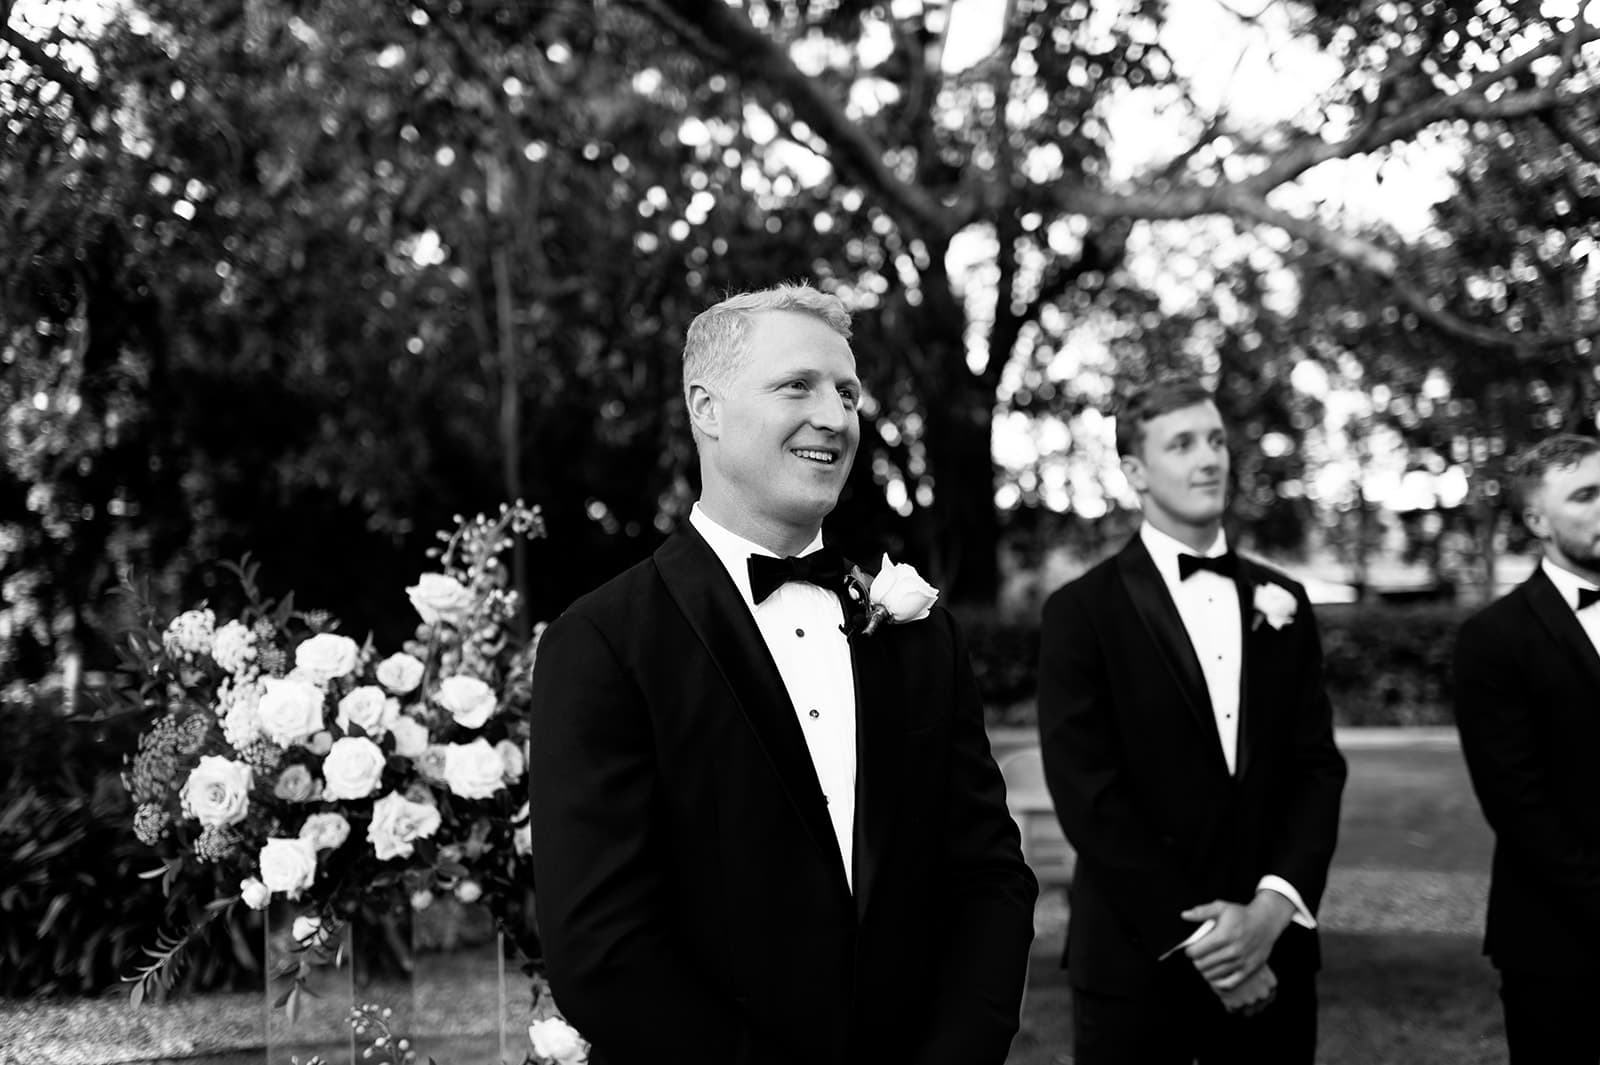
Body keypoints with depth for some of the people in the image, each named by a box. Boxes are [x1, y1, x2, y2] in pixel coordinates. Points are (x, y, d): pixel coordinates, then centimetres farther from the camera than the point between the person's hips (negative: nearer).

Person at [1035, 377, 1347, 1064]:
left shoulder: (1281, 603, 10)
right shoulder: (1082, 612, -4)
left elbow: (1318, 765, 5)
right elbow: (1087, 794, -10)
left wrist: (1275, 904, -10)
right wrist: (1196, 937, -13)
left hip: (1273, 956, 4)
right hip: (1138, 963, -3)